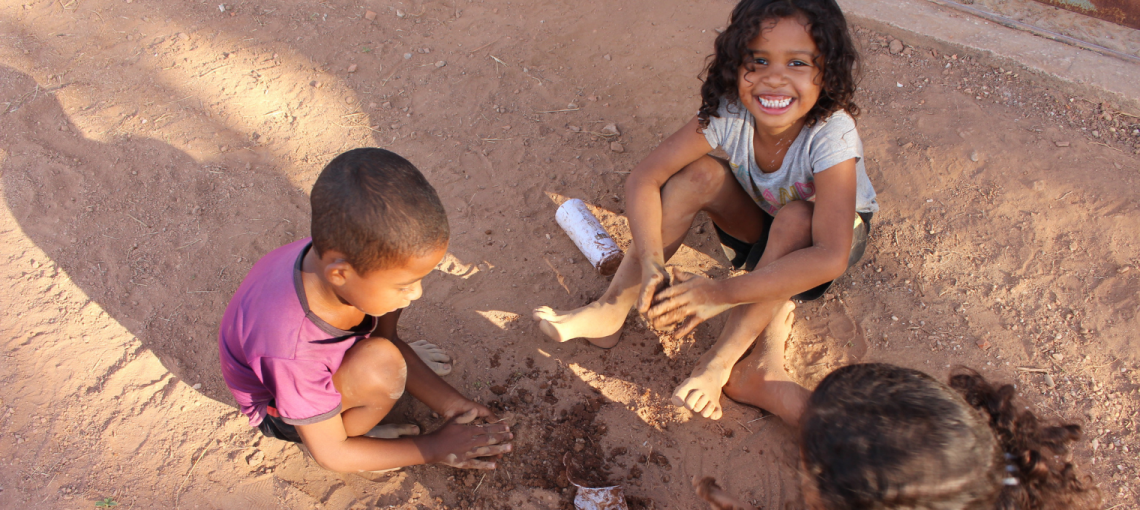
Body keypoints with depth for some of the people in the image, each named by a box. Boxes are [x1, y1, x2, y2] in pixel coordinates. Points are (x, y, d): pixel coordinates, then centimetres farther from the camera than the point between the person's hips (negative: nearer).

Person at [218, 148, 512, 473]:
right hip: (278, 411, -5)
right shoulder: (292, 352, -44)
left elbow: (388, 339, -7)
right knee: (382, 368, -34)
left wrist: (449, 403, -14)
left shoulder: (352, 255, -26)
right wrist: (434, 448, -21)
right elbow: (329, 454, -26)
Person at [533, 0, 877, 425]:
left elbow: (832, 258, -46)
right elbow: (643, 179, -26)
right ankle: (612, 309, -20)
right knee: (698, 173, -25)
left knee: (795, 218, -37)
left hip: (830, 231, -3)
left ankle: (723, 359, -26)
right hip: (757, 224, 3)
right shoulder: (729, 113, -27)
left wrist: (723, 293, -49)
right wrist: (651, 264, -41)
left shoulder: (831, 134, -37)